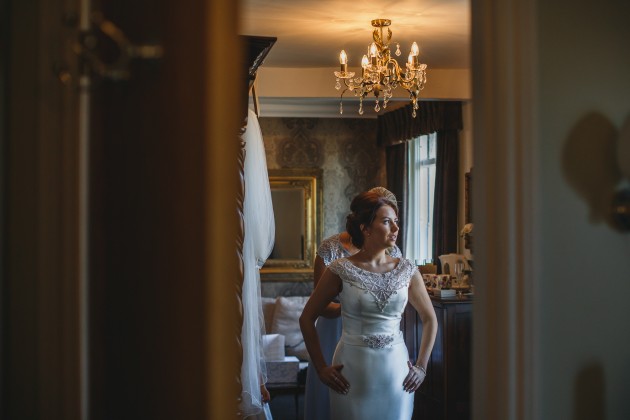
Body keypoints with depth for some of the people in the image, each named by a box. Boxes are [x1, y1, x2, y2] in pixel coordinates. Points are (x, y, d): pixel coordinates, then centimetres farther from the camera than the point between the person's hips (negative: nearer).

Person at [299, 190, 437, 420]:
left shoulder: (406, 270, 1)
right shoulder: (341, 270, -7)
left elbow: (430, 319, 12)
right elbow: (307, 318, 0)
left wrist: (421, 366, 5)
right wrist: (321, 368, -2)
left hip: (396, 367, 2)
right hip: (352, 370, -2)